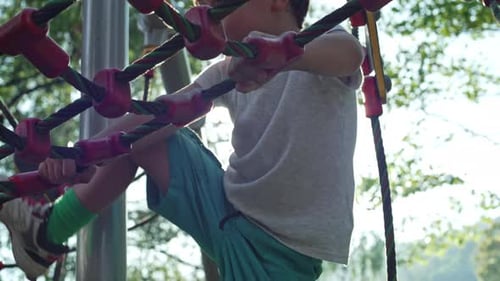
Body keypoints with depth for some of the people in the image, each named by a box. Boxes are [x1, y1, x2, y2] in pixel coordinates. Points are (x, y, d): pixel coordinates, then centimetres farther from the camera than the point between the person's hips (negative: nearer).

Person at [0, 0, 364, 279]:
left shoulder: (319, 44, -13)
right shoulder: (232, 72, 6)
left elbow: (350, 51, -38)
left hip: (281, 245, -7)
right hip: (230, 211, 7)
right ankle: (47, 235, 21)